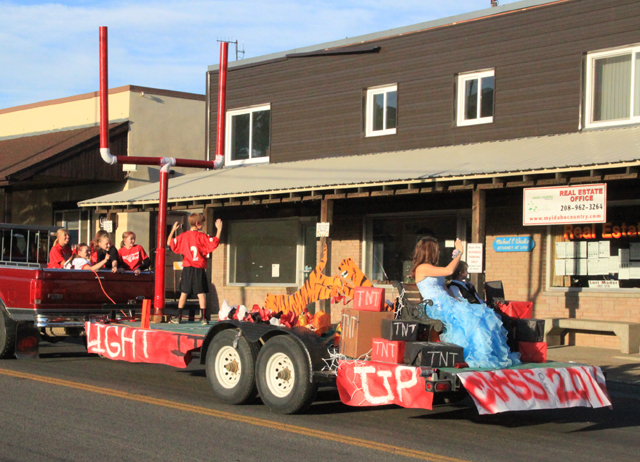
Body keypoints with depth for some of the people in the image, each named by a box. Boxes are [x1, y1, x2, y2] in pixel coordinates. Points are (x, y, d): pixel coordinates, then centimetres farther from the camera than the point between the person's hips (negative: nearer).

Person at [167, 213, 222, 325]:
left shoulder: (183, 236, 3)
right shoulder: (202, 236, -8)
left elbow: (169, 242, 11)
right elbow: (215, 242, -19)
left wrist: (173, 230, 23)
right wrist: (219, 229, -11)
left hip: (187, 269, 3)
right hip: (199, 269, -3)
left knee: (184, 293, 10)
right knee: (201, 293, -1)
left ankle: (178, 317, 12)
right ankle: (203, 318, -4)